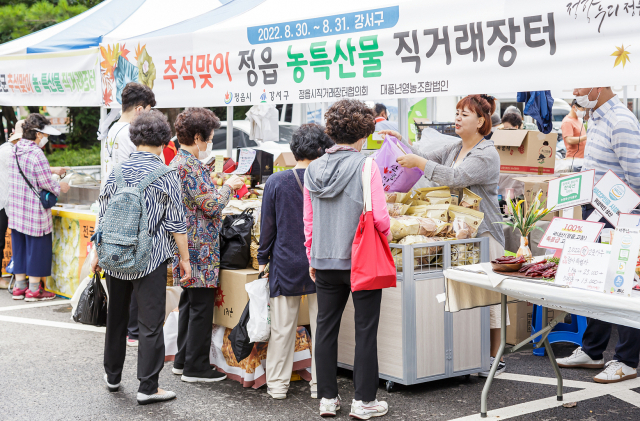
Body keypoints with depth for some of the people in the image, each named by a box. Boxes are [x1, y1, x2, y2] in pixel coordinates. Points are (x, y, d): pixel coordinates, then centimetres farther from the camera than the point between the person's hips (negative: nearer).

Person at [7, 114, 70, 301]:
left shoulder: (15, 150, 7)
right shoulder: (36, 154, -20)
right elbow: (47, 183, -17)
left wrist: (52, 171, 18)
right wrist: (60, 187, 1)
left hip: (15, 208, 8)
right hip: (34, 212, -8)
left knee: (19, 246, 15)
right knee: (37, 247, 3)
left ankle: (19, 286, 22)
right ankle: (34, 289, 9)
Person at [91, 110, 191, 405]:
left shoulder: (117, 172, 1)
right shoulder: (166, 177, -9)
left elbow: (103, 217, 5)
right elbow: (175, 224, -9)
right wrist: (184, 258, 0)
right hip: (150, 259, -4)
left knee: (116, 317, 19)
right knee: (151, 323, 1)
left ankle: (112, 375, 33)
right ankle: (148, 387, 3)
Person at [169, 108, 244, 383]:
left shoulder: (177, 162, 13)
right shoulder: (191, 166, -18)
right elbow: (211, 205, -19)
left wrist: (224, 188, 20)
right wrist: (228, 187, -3)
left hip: (185, 244, 10)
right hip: (200, 247, -10)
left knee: (189, 301, 17)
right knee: (201, 306, -2)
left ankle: (183, 360, 25)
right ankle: (196, 368, 5)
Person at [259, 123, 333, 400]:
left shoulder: (276, 182, -5)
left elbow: (267, 225, 1)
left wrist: (263, 258, 11)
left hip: (285, 263, 0)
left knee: (282, 327, 8)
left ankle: (277, 384, 15)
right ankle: (320, 384, 15)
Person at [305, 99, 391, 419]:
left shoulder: (313, 169, 3)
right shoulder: (366, 167, -12)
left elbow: (308, 220, 8)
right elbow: (380, 217, -13)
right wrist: (385, 239, 8)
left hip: (325, 261, 5)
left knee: (326, 327, 12)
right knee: (365, 329, 5)